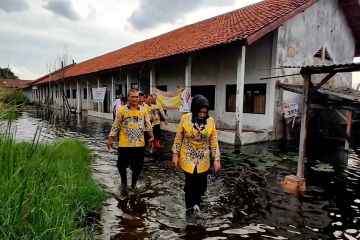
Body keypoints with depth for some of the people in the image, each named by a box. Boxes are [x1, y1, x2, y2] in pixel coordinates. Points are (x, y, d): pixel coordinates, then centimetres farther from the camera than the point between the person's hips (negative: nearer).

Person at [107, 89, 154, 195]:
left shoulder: (143, 110, 3)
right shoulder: (122, 109, -5)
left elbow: (147, 124, 9)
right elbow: (116, 125, -1)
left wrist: (151, 136, -1)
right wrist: (110, 138, -2)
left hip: (139, 144, 2)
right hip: (124, 144, -2)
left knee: (137, 167, 10)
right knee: (122, 165, 7)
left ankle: (134, 183, 35)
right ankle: (124, 182, 35)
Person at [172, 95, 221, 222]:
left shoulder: (211, 121, -9)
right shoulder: (185, 119, -13)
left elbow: (214, 141, -3)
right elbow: (178, 138, -3)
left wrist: (217, 158, -5)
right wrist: (175, 154, -2)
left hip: (203, 160, 2)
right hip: (188, 158, -2)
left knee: (201, 184, 9)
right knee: (190, 184, 2)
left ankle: (196, 203, 39)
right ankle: (189, 208, 26)